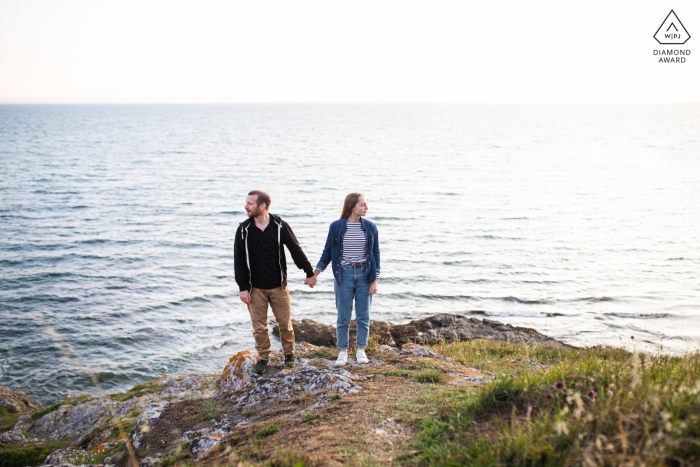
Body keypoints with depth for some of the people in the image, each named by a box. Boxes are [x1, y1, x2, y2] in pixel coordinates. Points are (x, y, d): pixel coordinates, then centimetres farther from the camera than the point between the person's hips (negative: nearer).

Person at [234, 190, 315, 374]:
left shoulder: (280, 226, -6)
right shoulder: (244, 229, -2)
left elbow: (296, 250, 1)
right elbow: (239, 260, 0)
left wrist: (310, 273, 3)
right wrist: (243, 288, -4)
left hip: (278, 286, -1)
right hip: (255, 288, 1)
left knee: (285, 322, 6)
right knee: (259, 326, 5)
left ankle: (289, 354, 27)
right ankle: (263, 357, 23)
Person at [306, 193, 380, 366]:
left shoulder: (370, 227, 2)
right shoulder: (336, 227, -3)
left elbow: (375, 254, 5)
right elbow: (327, 253, 5)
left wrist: (375, 280, 0)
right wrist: (315, 274, -2)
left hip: (364, 274, 1)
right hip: (344, 275, -1)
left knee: (363, 316, 7)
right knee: (343, 316, 4)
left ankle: (361, 350, 21)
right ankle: (343, 352, 17)